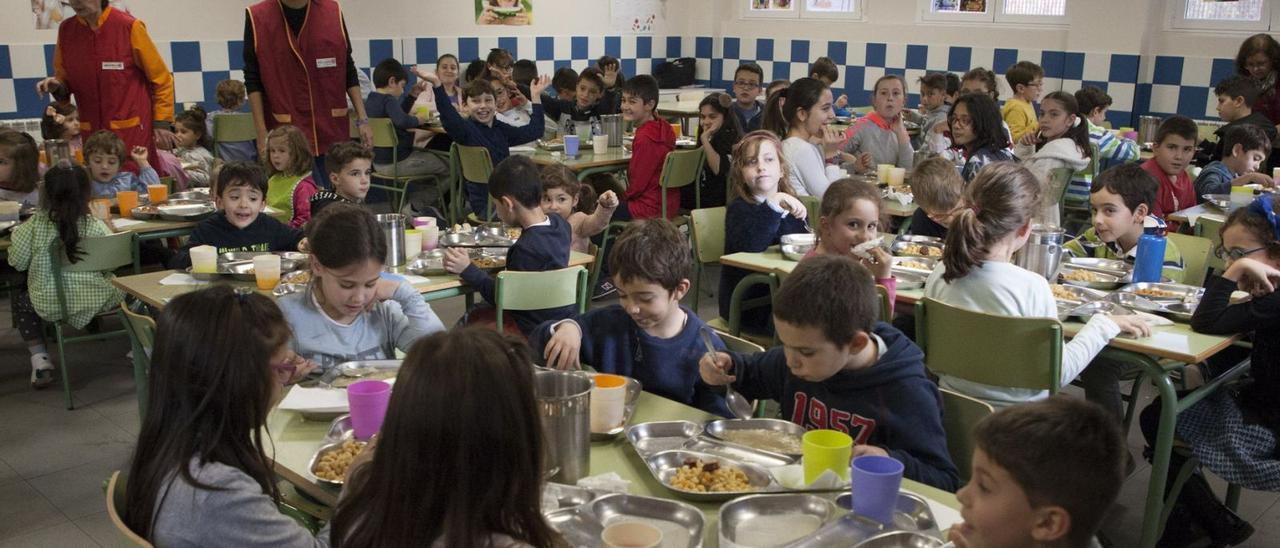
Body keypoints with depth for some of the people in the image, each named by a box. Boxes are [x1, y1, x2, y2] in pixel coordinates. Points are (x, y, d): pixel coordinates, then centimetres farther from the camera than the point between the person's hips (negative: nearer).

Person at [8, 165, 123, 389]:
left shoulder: (35, 225, -11)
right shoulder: (95, 225, -11)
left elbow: (17, 262, -1)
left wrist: (18, 234, 18)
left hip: (50, 304, 0)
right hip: (96, 301, 0)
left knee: (20, 299, 32)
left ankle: (39, 359, 21)